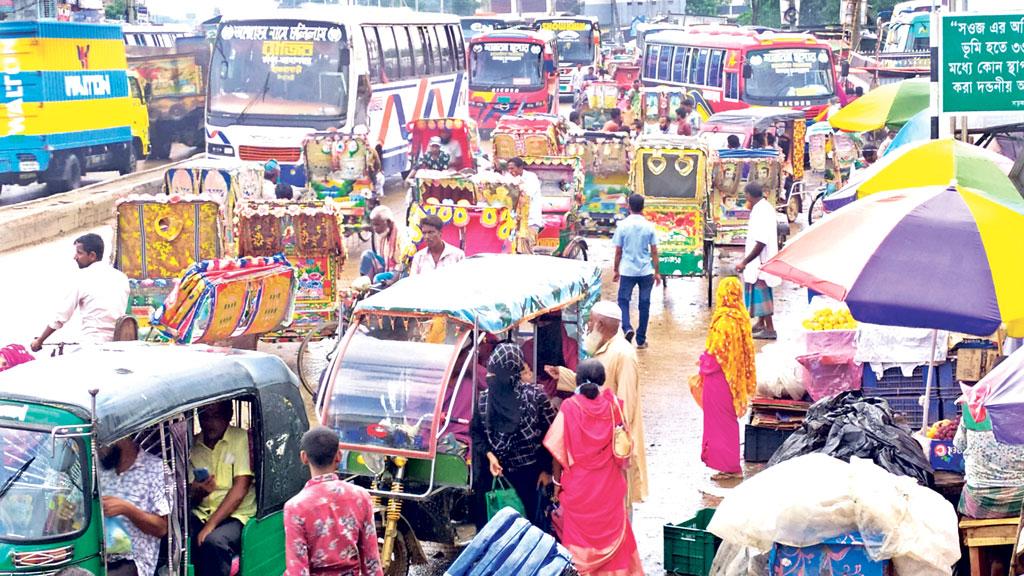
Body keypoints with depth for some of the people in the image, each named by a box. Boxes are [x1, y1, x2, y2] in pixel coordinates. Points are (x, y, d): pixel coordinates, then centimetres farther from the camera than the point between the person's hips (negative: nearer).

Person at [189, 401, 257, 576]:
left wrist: (210, 525, -18)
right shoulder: (192, 446, 8)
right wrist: (198, 492, -17)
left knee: (213, 541, -34)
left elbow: (240, 489, -12)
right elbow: (189, 497, 8)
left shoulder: (241, 439, -5)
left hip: (235, 515, -4)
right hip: (200, 514, 4)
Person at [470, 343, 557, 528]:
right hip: (493, 472, 3)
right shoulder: (484, 398, 0)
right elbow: (475, 432, 7)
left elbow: (551, 433, -7)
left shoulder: (535, 396, -11)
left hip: (526, 473, -2)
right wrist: (490, 455, -10)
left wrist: (546, 469, -6)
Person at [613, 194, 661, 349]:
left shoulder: (622, 225, -6)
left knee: (623, 301, 11)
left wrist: (615, 270, 10)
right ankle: (641, 340, 13)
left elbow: (618, 251, -2)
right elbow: (654, 251, 0)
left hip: (627, 271, -1)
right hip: (646, 271, 1)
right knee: (644, 305, 9)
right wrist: (657, 272, 9)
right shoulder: (649, 226, -2)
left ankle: (627, 328, -15)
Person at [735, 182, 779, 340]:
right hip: (761, 261, 10)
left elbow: (761, 242, -28)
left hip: (761, 260, -10)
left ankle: (769, 329, 0)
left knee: (761, 293, -4)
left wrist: (745, 262, -25)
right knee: (760, 293, 20)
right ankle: (761, 323, 32)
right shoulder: (766, 207, 9)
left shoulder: (761, 211, -23)